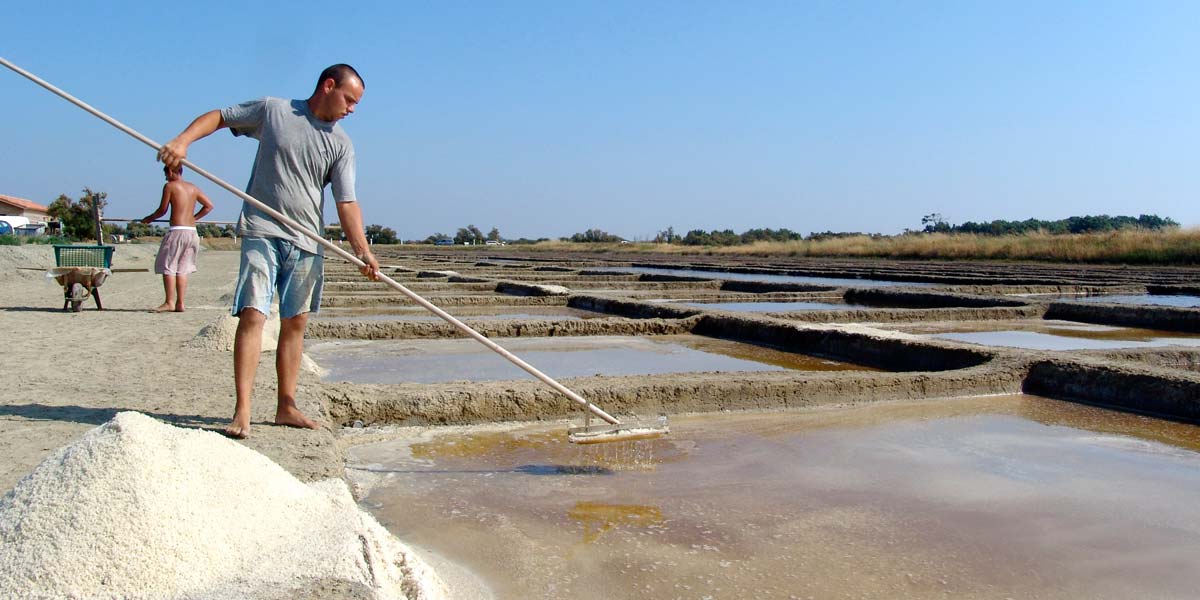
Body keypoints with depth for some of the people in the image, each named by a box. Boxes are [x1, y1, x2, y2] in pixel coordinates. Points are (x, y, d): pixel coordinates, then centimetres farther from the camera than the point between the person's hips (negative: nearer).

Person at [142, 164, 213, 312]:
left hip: (177, 231, -6)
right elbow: (209, 206, 19)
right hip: (192, 231, 6)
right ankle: (180, 303, 8)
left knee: (168, 267, -1)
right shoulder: (193, 188, 15)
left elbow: (162, 210, 0)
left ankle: (169, 303, -7)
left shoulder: (170, 186, -1)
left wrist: (149, 219, 16)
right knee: (182, 269, 11)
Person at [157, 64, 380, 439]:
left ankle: (286, 407, 16)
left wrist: (362, 251, -13)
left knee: (295, 323, 7)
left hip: (307, 242, 4)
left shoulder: (341, 144, 6)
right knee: (252, 314, -13)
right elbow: (219, 117, 10)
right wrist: (183, 140, -8)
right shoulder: (272, 110, 3)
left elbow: (347, 203, -1)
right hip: (262, 232, -3)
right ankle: (242, 411, -14)